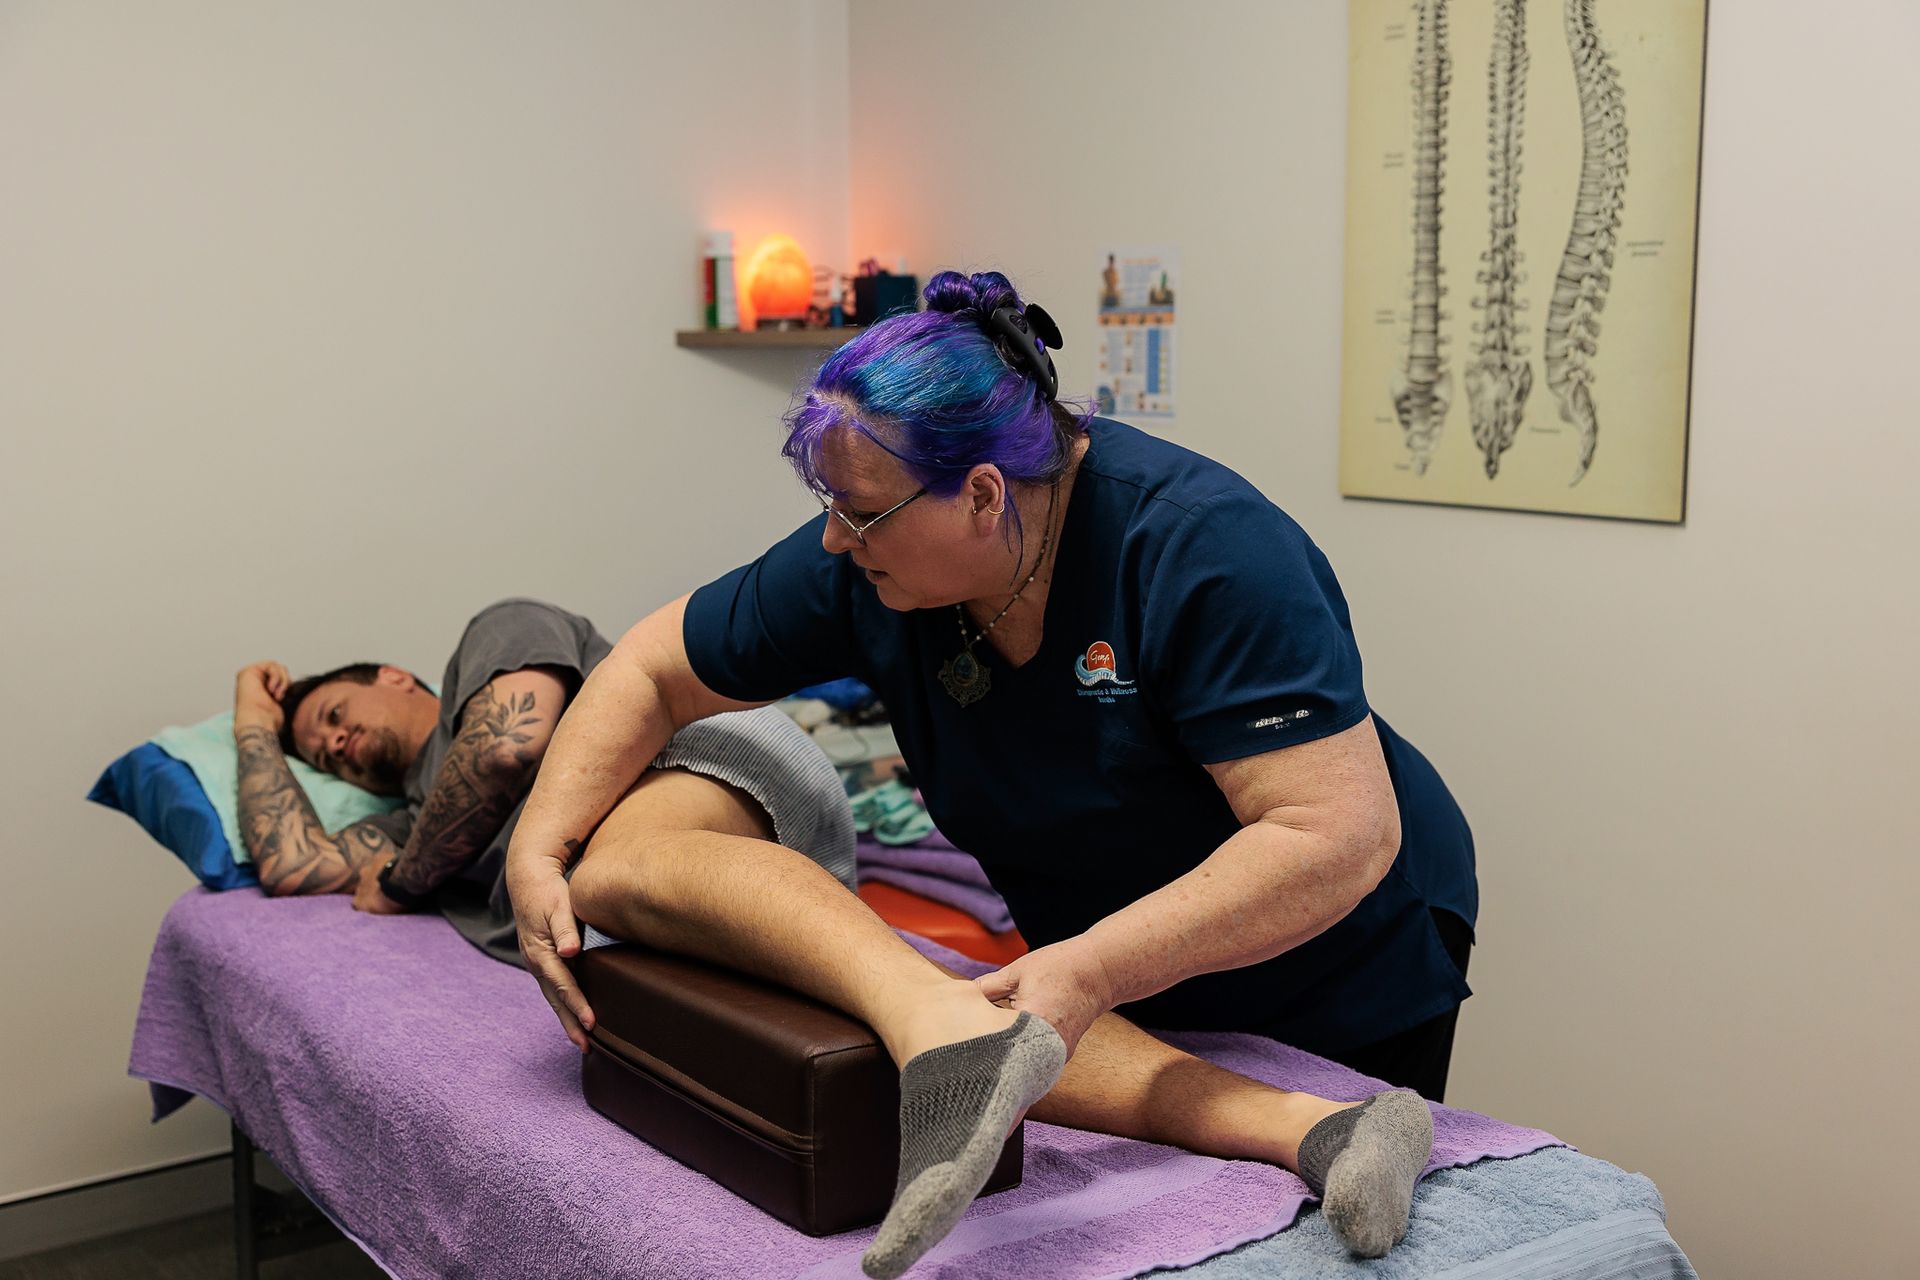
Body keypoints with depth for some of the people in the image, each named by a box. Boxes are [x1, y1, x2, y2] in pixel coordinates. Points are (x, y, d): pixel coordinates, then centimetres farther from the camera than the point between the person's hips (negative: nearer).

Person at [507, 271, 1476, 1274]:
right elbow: (654, 670, -3)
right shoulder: (863, 566, -15)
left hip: (1334, 994, -4)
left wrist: (1094, 973, -44)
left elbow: (1341, 836, -37)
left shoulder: (1202, 551, -31)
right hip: (1121, 995, 5)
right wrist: (538, 849, -16)